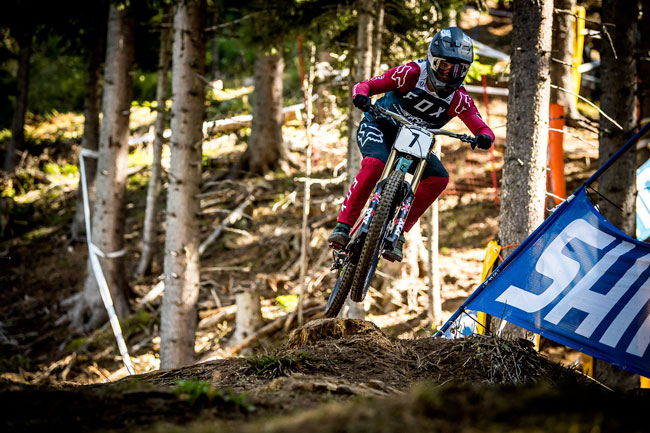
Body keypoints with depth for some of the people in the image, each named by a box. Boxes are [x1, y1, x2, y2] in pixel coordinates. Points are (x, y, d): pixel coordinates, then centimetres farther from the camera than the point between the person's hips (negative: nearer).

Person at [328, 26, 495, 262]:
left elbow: (481, 126, -22)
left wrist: (484, 137, -47)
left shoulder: (459, 99, -15)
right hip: (379, 126, -4)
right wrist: (361, 95, -45)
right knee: (375, 164, -34)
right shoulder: (413, 74, -21)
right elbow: (365, 85, -21)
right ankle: (343, 225, -27)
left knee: (438, 178, -20)